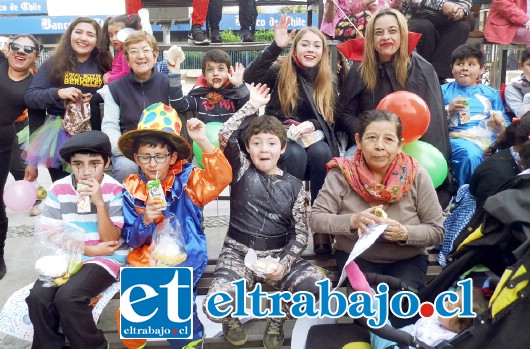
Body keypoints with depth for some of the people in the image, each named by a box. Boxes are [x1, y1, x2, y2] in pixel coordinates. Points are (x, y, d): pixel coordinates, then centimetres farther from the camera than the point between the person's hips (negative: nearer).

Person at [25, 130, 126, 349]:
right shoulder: (58, 189, -2)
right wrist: (90, 249, -10)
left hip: (107, 258, -3)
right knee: (38, 296, -21)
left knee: (67, 297, -27)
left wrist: (99, 202, -23)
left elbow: (110, 240, -11)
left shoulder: (114, 189, -9)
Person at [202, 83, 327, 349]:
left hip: (279, 254, 2)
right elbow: (225, 135, -15)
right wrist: (252, 105, -8)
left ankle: (277, 318, 9)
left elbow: (300, 234, 1)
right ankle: (233, 317, 13)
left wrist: (284, 263, -14)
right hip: (238, 253, -2)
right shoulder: (241, 170, 1)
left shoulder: (294, 186, 4)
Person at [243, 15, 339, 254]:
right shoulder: (280, 70, -3)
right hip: (281, 139, -2)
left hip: (313, 139, 3)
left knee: (321, 152, -31)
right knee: (296, 154, -35)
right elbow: (249, 79, -22)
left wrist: (313, 125, -16)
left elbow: (329, 119, 7)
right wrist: (275, 46, -28)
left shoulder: (328, 80, 8)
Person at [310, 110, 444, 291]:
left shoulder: (416, 175, -10)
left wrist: (405, 233, -26)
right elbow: (315, 219, -14)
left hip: (407, 259, 1)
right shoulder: (343, 173, -12)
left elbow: (436, 231, -6)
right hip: (355, 256, 0)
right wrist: (352, 220, -31)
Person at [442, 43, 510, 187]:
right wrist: (449, 110, -7)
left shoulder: (491, 93, 24)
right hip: (459, 138, -3)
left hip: (489, 138, 3)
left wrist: (500, 127, -4)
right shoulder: (444, 90, 17)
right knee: (471, 155, -38)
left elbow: (506, 122, 18)